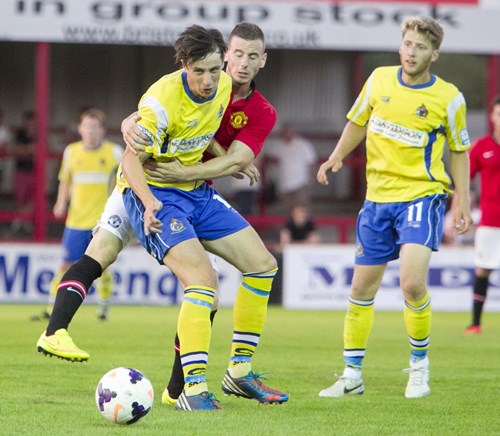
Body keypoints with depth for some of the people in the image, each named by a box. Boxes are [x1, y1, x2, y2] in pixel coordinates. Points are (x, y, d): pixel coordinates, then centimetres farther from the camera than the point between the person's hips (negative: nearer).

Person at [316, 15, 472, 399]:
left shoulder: (448, 98, -6)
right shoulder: (379, 80, 1)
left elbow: (459, 151, 6)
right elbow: (358, 123, 15)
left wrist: (463, 202, 1)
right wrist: (338, 156, -1)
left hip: (422, 195, -4)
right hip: (378, 196, 4)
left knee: (412, 282, -22)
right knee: (362, 288, 6)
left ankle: (419, 364, 1)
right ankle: (352, 375, 20)